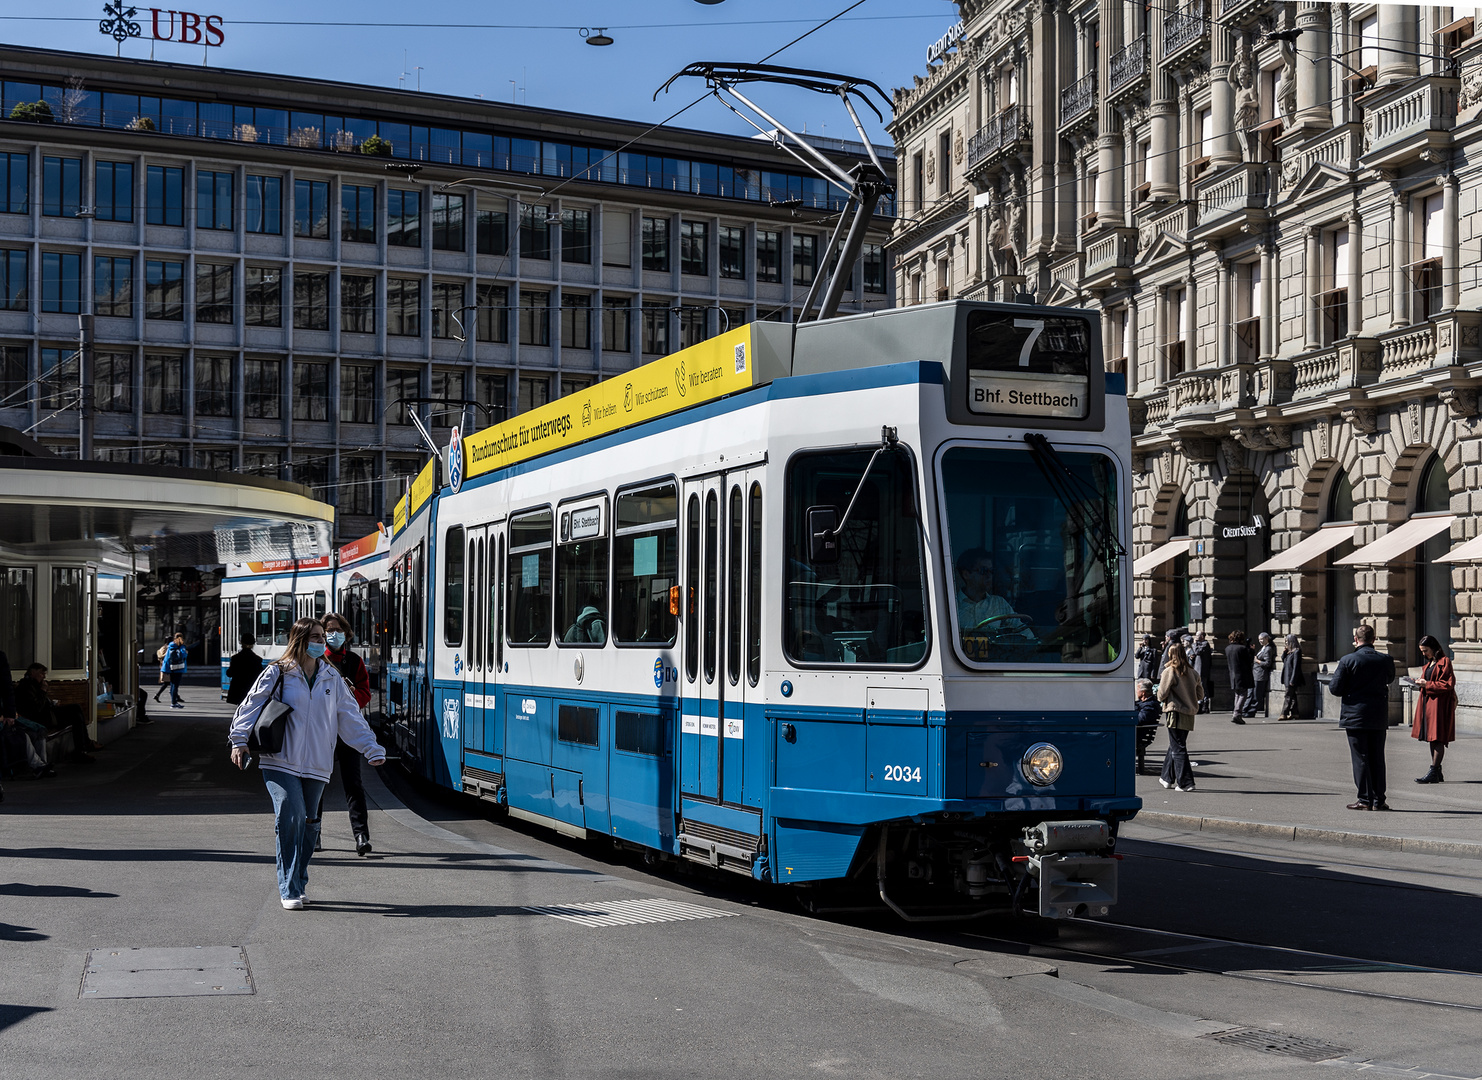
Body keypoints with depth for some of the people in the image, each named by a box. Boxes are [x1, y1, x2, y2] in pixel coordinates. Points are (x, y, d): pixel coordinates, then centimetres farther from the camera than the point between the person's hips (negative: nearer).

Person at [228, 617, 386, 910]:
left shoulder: (332, 679, 12)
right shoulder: (278, 674, 0)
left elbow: (351, 718, 15)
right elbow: (251, 706, -1)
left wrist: (372, 749, 10)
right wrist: (240, 741, -12)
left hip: (316, 765, 4)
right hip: (280, 762, -4)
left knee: (309, 824, 6)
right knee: (291, 818, -18)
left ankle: (298, 885, 23)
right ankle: (289, 891, -13)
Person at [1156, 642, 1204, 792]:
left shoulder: (1169, 671, -10)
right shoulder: (1193, 672, 7)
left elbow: (1162, 694, -12)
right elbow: (1200, 695, 11)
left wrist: (1160, 697, 10)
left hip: (1175, 712, -6)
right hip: (1189, 714, 6)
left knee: (1178, 748, -2)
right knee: (1175, 746, 18)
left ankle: (1185, 782, -5)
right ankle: (1167, 778, 28)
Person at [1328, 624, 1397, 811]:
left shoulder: (1348, 660, -12)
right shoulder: (1386, 660, -2)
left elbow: (1335, 688, -11)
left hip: (1355, 716, -3)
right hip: (1379, 718, 3)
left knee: (1360, 758, 2)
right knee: (1377, 758, 10)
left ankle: (1365, 799, 2)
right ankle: (1378, 799, 12)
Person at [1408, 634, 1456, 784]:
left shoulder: (1444, 662, -9)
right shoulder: (1429, 663, 19)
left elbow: (1447, 684, -15)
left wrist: (1427, 684, -16)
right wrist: (1420, 684, 6)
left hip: (1439, 704, -9)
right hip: (1427, 703, 9)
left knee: (1437, 739, -7)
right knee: (1431, 738, 10)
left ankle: (1433, 773, -8)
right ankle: (1437, 773, 15)